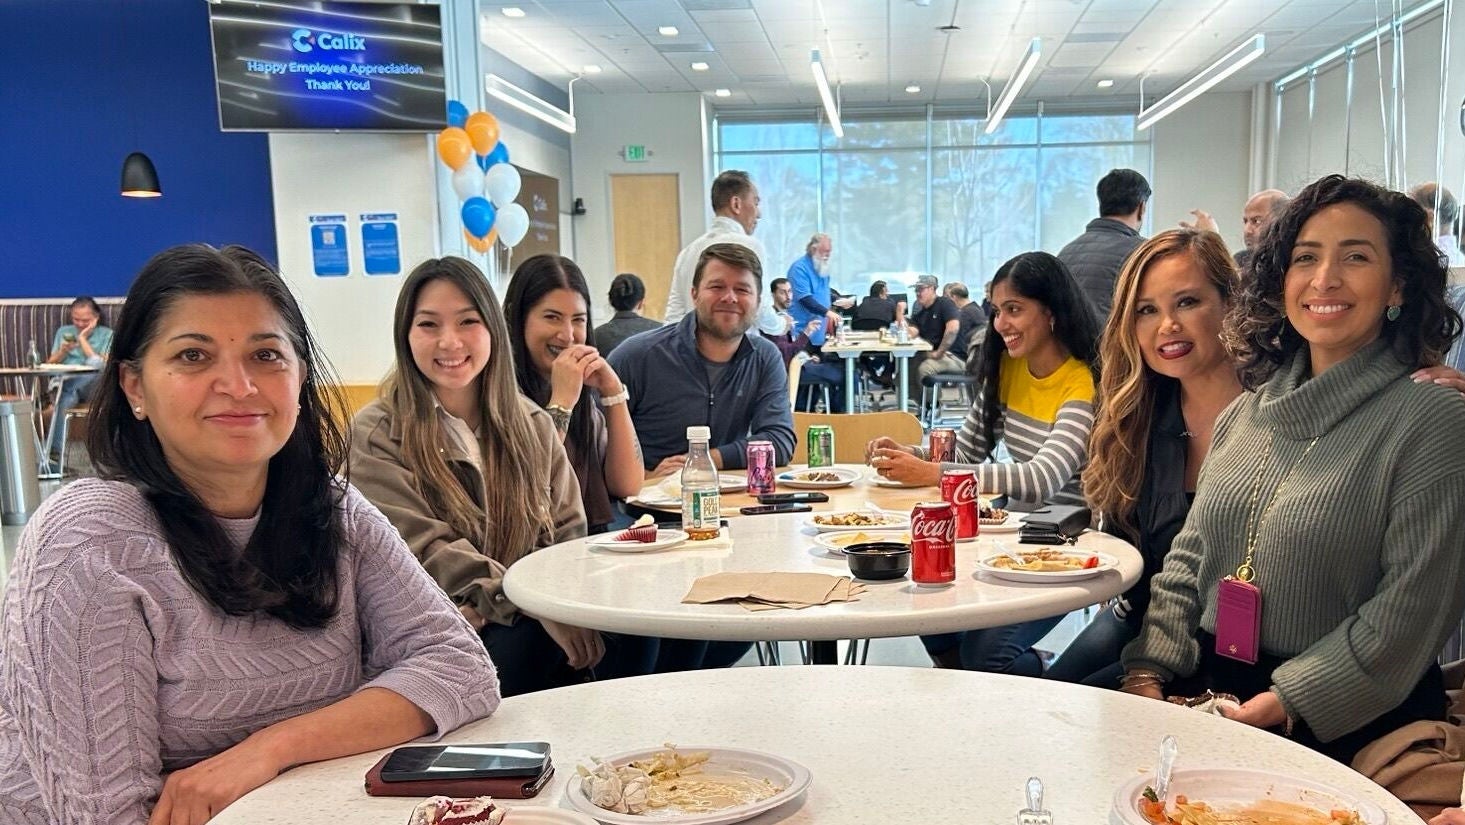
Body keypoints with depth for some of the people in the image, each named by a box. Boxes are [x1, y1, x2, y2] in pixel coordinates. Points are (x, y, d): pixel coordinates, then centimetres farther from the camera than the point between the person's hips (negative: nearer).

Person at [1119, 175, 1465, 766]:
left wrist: (1286, 702, -17)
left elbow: (1413, 605, -12)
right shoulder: (1244, 413, 12)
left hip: (1345, 722, -5)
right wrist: (1148, 669, -1)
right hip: (1206, 686, 5)